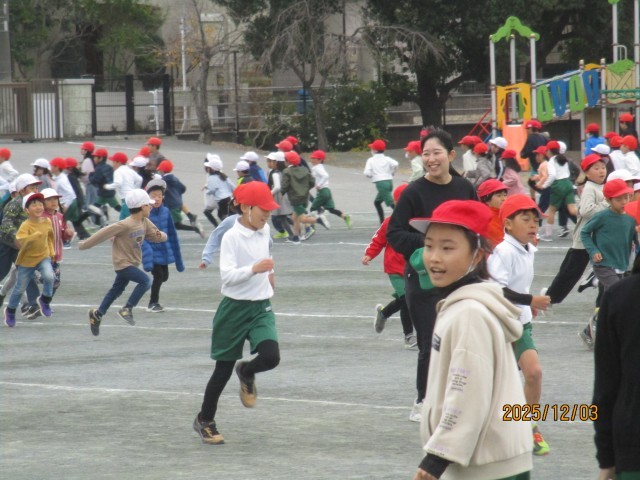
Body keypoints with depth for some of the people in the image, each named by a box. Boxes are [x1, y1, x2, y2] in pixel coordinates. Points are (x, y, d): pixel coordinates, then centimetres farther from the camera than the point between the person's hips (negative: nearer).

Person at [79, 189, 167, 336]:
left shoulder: (145, 223, 1)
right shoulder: (125, 225, -24)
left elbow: (153, 235, 9)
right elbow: (104, 234, -20)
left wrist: (160, 235, -18)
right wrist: (85, 245, -13)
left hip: (131, 263, 9)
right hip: (123, 263, -9)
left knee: (117, 290, 18)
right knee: (145, 281, -21)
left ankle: (97, 314, 31)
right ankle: (127, 309, -13)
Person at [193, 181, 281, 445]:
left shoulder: (264, 231, 5)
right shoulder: (232, 237, -16)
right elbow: (227, 275, -26)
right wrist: (254, 269, -39)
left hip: (261, 307, 5)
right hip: (235, 307, -5)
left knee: (271, 357, -17)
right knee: (224, 369, 4)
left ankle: (246, 373, 19)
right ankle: (205, 420, 23)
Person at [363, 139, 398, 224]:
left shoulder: (371, 160, 3)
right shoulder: (387, 159, 11)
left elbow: (367, 173, -8)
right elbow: (395, 164, -8)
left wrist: (371, 175, 14)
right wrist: (392, 173, 8)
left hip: (380, 183, -6)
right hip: (389, 181, 6)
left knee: (391, 203, -13)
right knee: (377, 202, 23)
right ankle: (382, 222, 21)